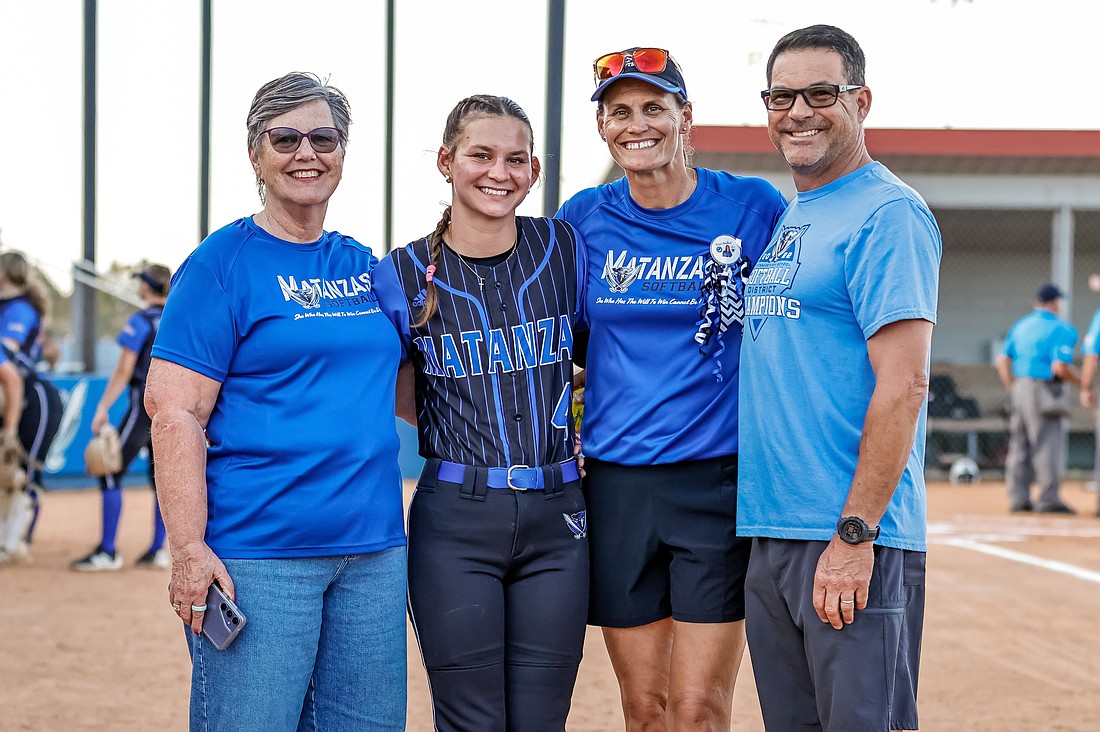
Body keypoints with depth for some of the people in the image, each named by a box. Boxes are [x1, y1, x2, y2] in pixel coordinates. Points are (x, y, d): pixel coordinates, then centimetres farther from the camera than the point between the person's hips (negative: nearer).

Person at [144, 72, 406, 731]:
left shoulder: (365, 265, 15)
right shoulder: (222, 264, -3)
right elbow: (174, 410, -10)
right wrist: (189, 549, -17)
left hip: (372, 549, 6)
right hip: (257, 553, -6)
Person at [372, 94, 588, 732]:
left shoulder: (564, 249, 4)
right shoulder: (404, 275, 0)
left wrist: (571, 424, 8)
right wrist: (469, 433, 2)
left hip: (556, 518, 2)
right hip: (456, 522, -1)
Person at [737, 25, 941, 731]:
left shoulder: (888, 214, -9)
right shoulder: (782, 220, 17)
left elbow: (902, 386, -16)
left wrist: (854, 534, -20)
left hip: (852, 539, -8)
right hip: (769, 533, 8)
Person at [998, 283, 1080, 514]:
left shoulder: (1021, 325, 13)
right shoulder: (1062, 329, -10)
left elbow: (1002, 360, 11)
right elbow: (1060, 367, -20)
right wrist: (1081, 380, -4)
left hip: (1020, 388, 7)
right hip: (1044, 390, -7)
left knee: (1020, 444, 11)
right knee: (1048, 444, -3)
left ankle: (1018, 498, 14)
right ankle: (1049, 499, -3)